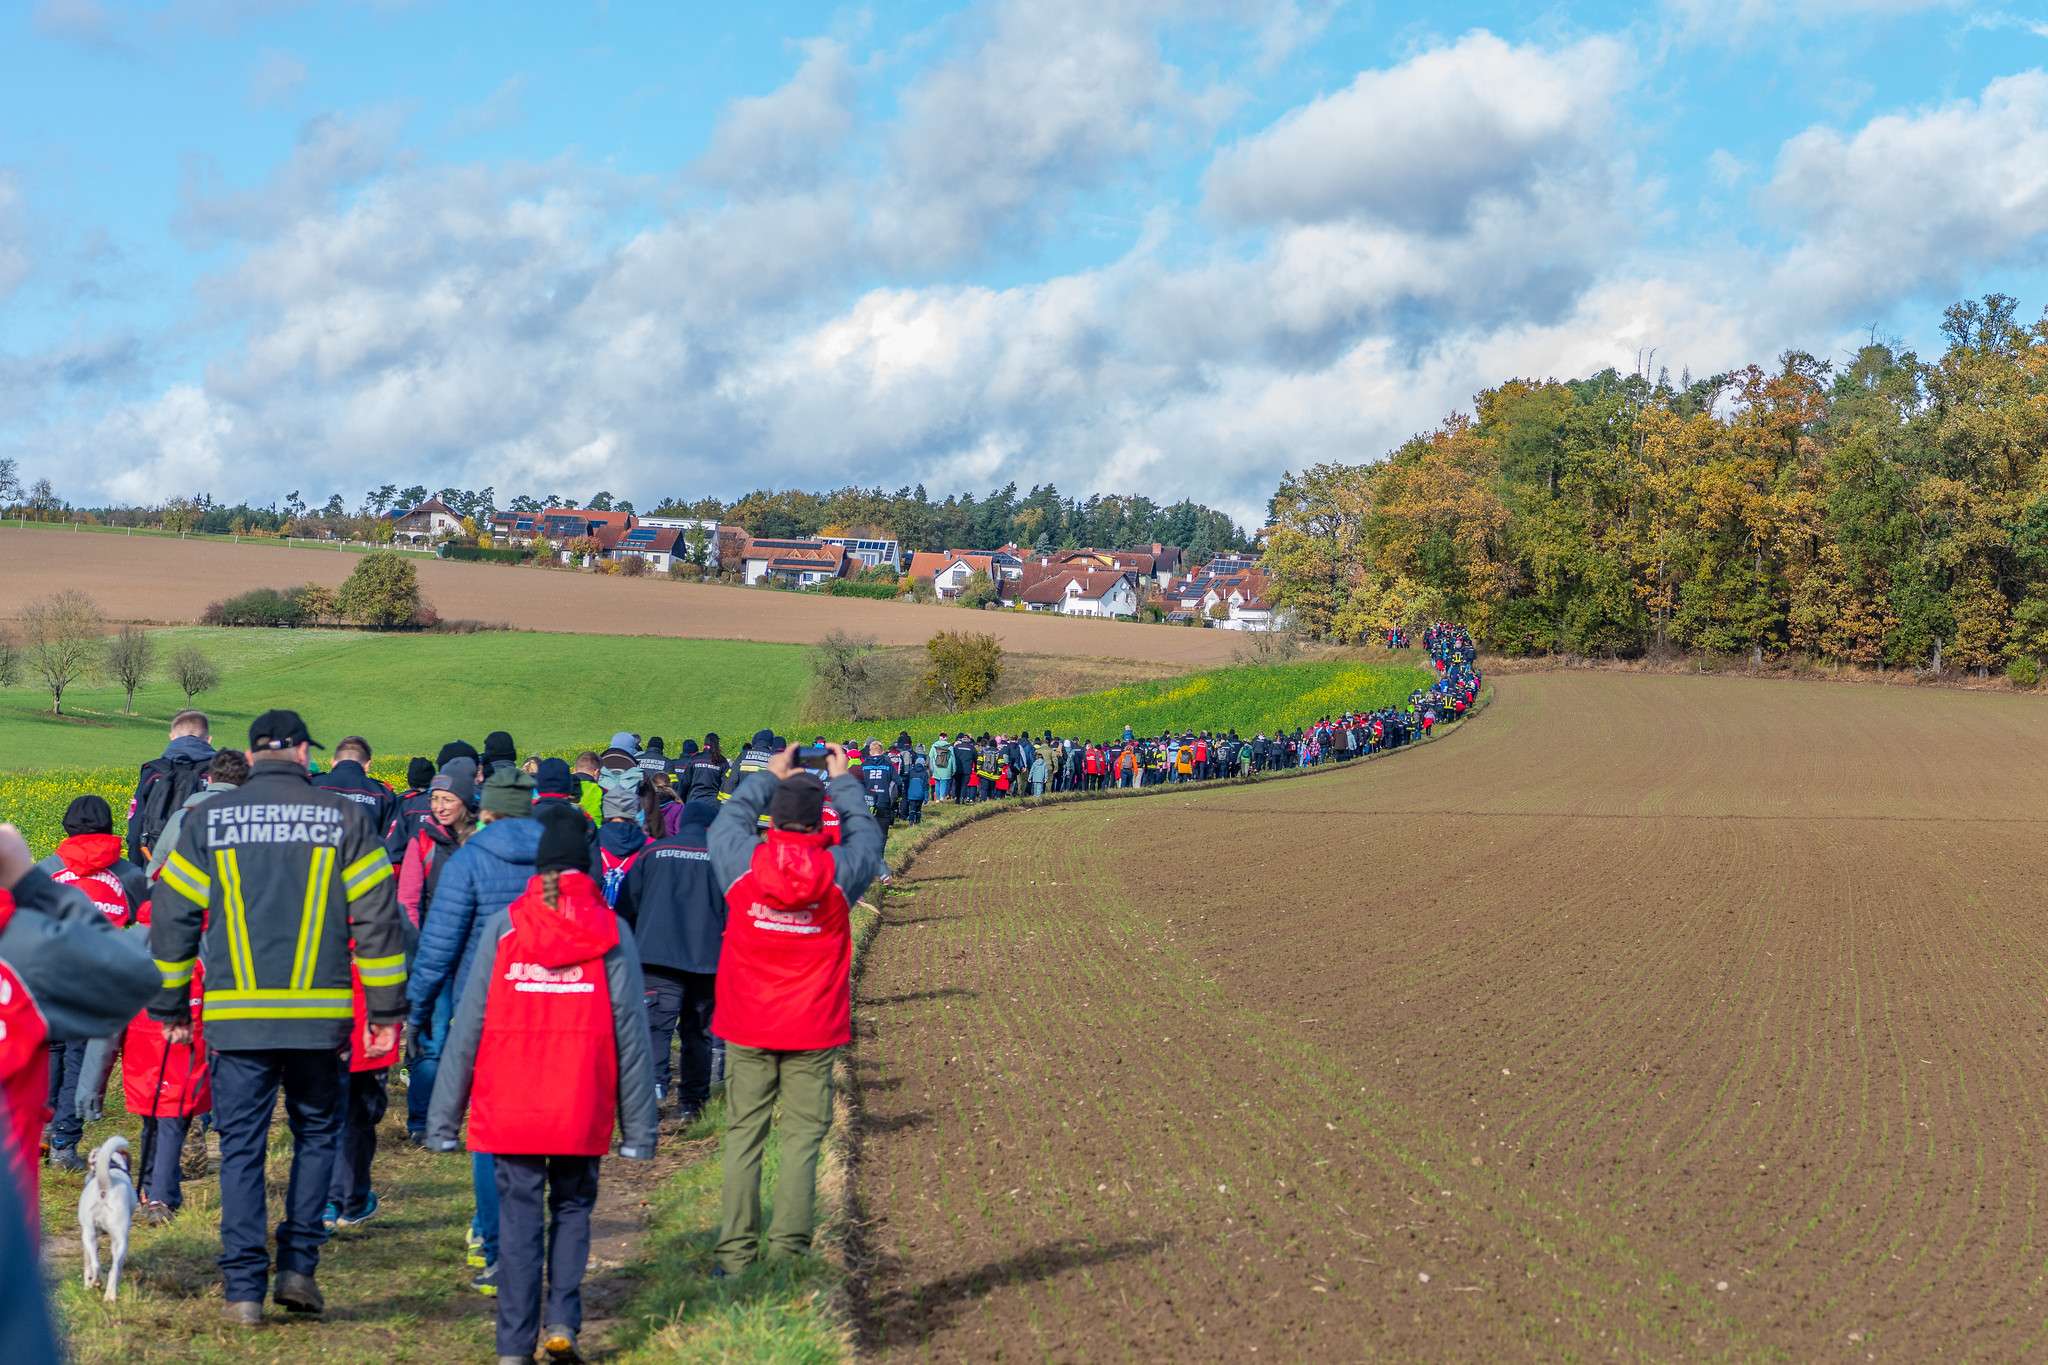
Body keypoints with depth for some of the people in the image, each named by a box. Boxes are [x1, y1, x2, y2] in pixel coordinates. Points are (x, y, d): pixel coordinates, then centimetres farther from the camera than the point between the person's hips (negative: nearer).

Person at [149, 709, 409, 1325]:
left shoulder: (210, 820, 5)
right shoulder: (343, 816, 2)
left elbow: (171, 915, 6)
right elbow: (379, 917, 0)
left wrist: (170, 1006, 15)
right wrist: (387, 1008, 5)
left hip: (236, 1016, 0)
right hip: (318, 1015, 0)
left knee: (241, 1147, 7)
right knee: (317, 1134, 17)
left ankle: (245, 1288, 4)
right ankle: (298, 1265, 9)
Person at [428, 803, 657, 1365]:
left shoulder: (503, 927, 0)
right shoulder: (611, 931, -1)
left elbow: (468, 1026, -1)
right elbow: (631, 1030, -2)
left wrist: (443, 1116, 3)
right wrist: (639, 1126, 2)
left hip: (510, 1108, 0)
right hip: (583, 1109, 0)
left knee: (519, 1219, 8)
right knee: (572, 1209, 18)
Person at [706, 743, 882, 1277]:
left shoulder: (742, 862, -7)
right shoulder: (837, 871, -8)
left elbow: (728, 820, 15)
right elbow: (865, 834, 14)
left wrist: (770, 776, 28)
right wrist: (843, 781, 28)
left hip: (747, 1031, 1)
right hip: (813, 1032, -1)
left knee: (743, 1138, 6)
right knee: (802, 1141, 3)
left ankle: (736, 1253, 6)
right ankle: (789, 1253, 1)